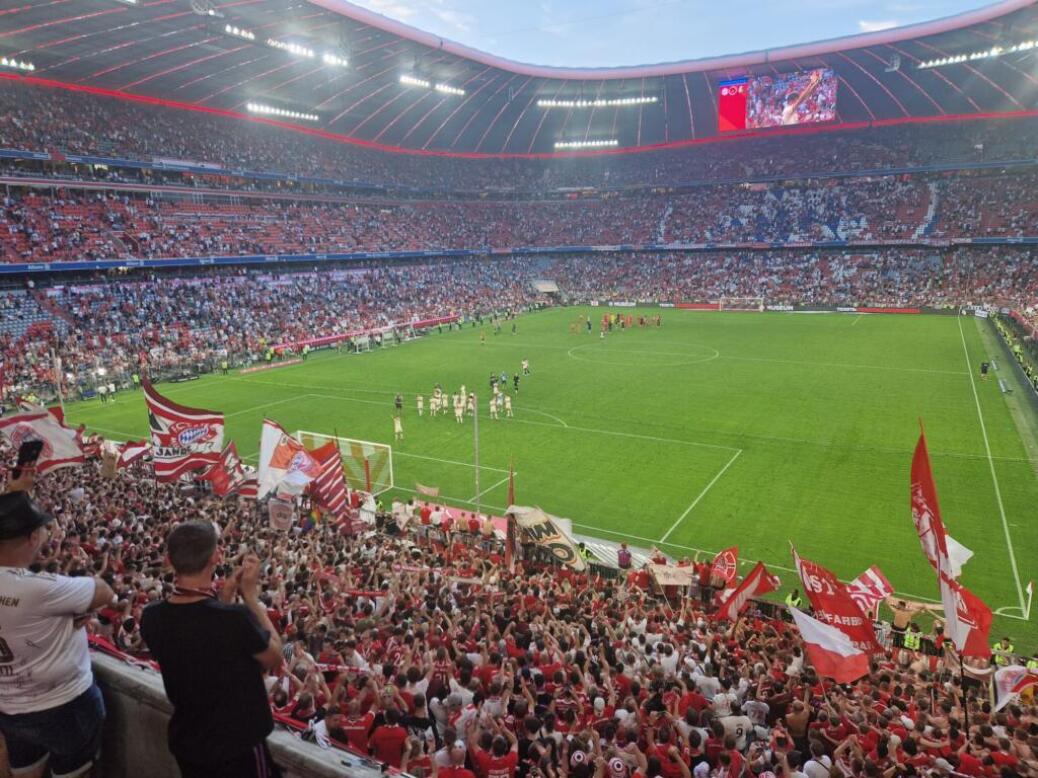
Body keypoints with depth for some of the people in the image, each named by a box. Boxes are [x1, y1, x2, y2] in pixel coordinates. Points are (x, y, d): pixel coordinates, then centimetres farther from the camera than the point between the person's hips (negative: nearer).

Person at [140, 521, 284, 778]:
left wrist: (224, 600, -2)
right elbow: (274, 659, -12)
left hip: (186, 743, 5)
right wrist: (251, 596, -12)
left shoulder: (152, 618, -13)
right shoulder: (235, 617, -32)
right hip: (239, 746, -5)